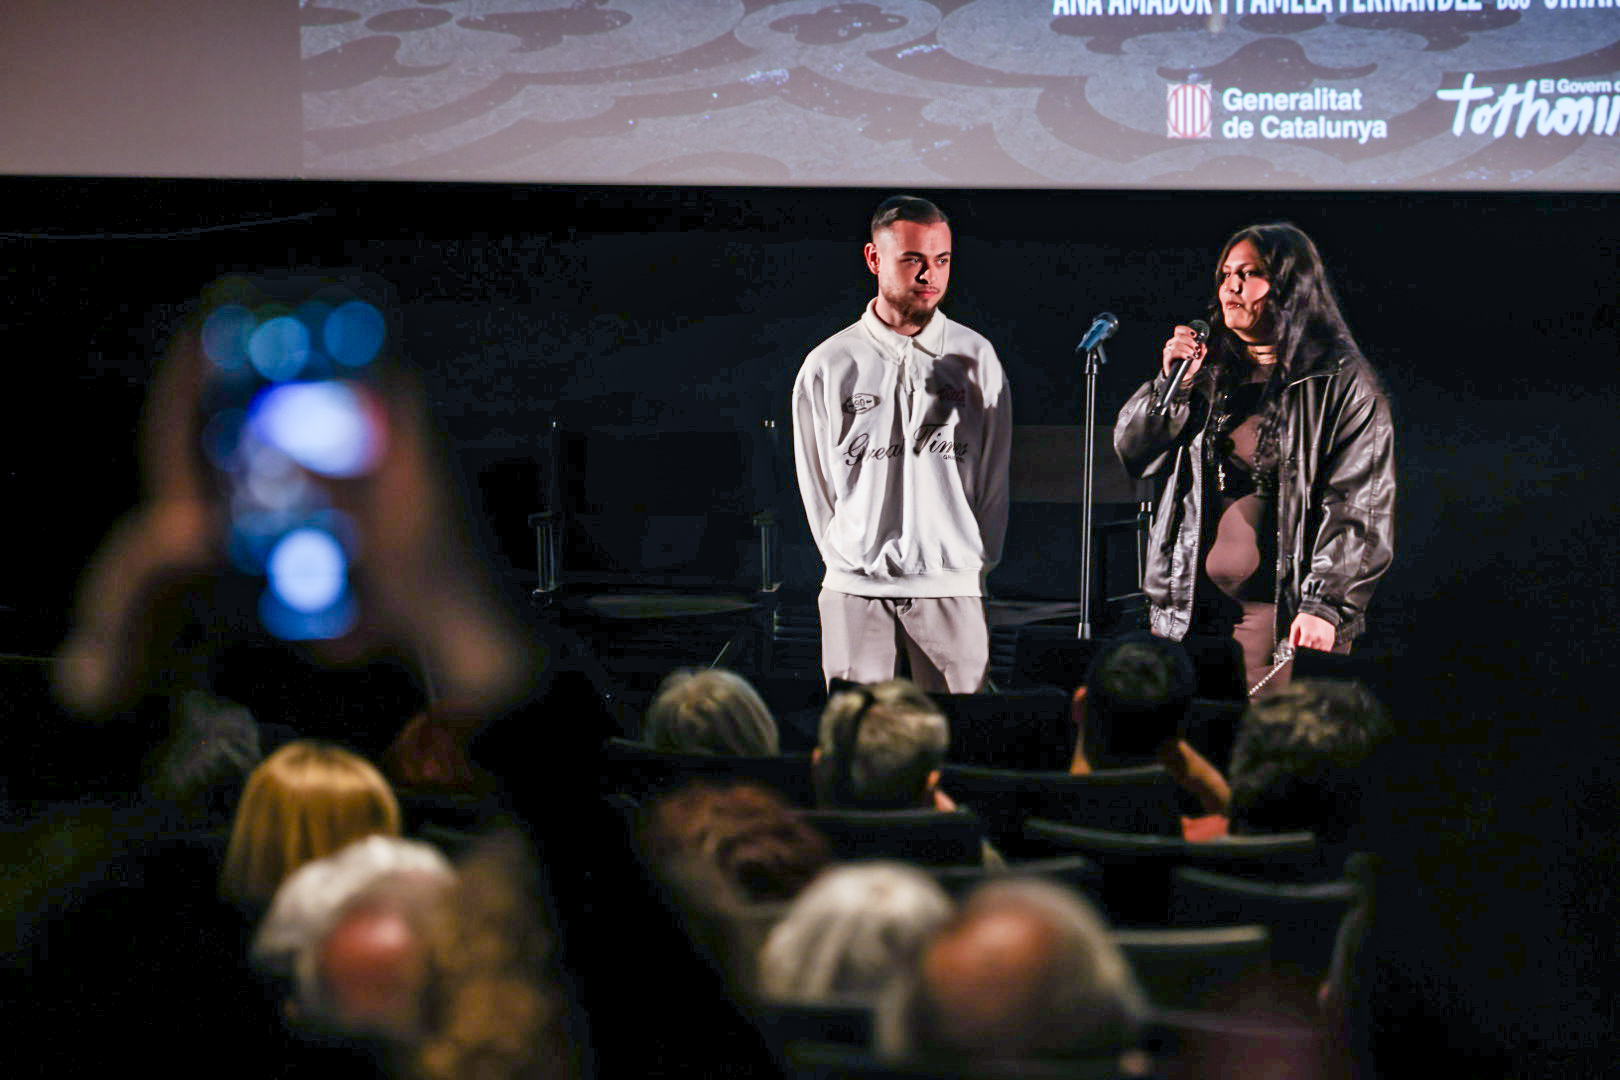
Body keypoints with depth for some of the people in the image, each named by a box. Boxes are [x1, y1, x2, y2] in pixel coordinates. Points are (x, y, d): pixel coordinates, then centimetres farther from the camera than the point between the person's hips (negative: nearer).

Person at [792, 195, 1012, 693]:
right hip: (854, 593, 0)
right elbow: (815, 483, 9)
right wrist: (847, 559, 4)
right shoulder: (827, 366, 4)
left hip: (952, 584, 0)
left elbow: (996, 475, 10)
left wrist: (978, 561, 6)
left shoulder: (976, 358, 6)